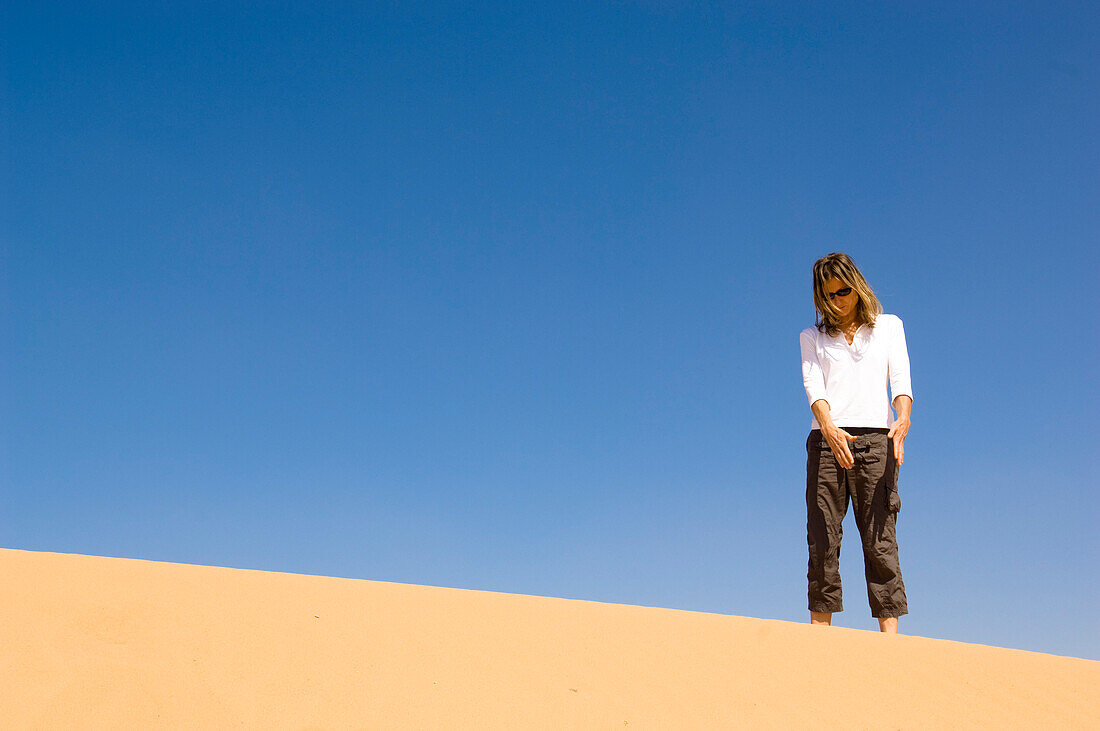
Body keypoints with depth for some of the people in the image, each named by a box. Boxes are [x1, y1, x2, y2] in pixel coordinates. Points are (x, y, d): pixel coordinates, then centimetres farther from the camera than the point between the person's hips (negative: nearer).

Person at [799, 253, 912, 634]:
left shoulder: (889, 326, 19)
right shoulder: (813, 337, 19)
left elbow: (901, 377, 5)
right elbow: (812, 384, 2)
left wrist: (903, 418, -17)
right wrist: (829, 427, -19)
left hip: (875, 439, -1)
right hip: (827, 440, 1)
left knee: (880, 541, -8)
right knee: (822, 541, -5)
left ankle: (890, 636, -12)